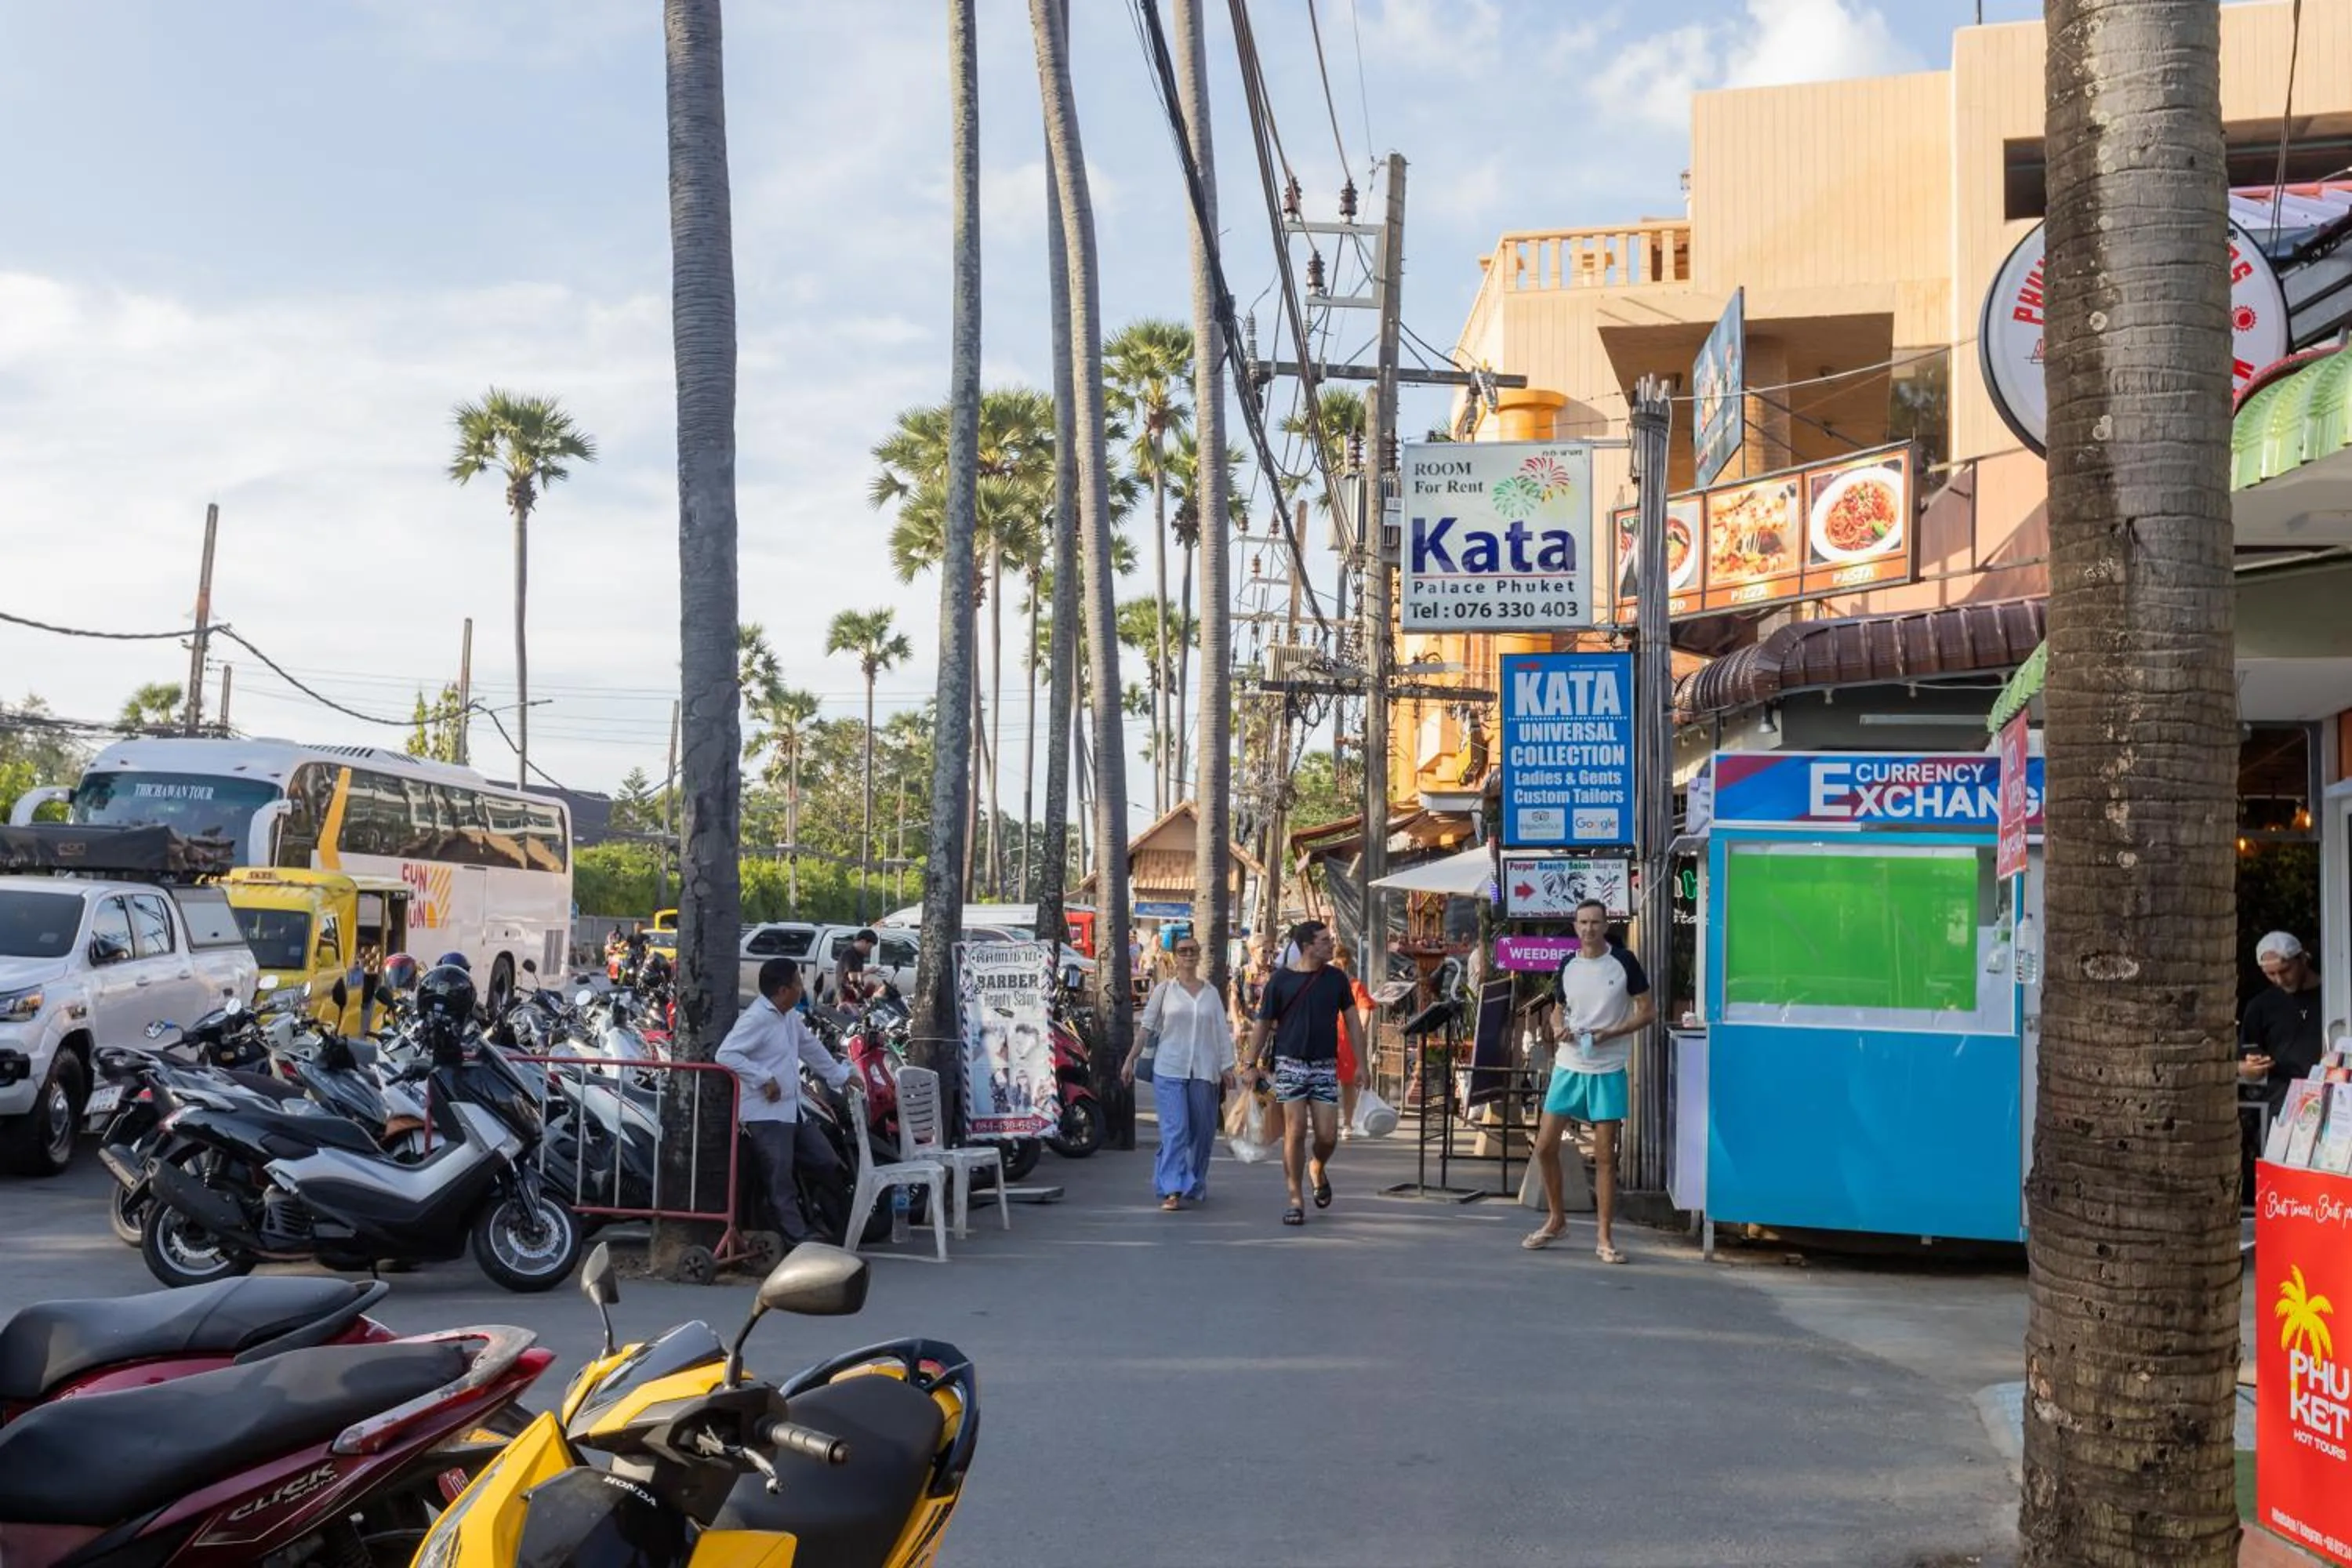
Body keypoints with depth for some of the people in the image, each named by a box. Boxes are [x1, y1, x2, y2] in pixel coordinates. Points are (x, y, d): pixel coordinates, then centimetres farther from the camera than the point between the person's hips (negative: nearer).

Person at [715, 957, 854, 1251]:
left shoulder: (789, 1018, 14)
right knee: (780, 1182, -8)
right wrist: (764, 1078, -24)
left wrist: (840, 1076, 33)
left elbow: (811, 1047, 29)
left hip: (793, 1111, 10)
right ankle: (799, 1243, -7)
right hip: (765, 1115, -10)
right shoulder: (756, 1018, -16)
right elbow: (725, 1054, -25)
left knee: (828, 1165, 12)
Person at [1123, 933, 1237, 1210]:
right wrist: (1131, 1059, 0)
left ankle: (1196, 1184, 25)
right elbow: (1146, 1027, 6)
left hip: (1204, 1071, 3)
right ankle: (1172, 1190, -15)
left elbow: (1222, 1032, 11)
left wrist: (1227, 1067, 5)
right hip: (1169, 1070, -3)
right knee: (1175, 1130, -12)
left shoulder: (1211, 992, 11)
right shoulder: (1164, 990, 6)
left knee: (1203, 1131, 8)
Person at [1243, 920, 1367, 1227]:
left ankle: (1318, 1168, 32)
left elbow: (1352, 1021, 11)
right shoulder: (1281, 980, -2)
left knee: (1328, 1136, -3)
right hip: (1289, 1064, -2)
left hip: (1325, 1066, 2)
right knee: (1295, 1132, -6)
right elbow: (1263, 1025, 4)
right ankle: (1295, 1200, 5)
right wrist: (1252, 1065, 0)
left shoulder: (1336, 979, 5)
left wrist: (1361, 1063, 6)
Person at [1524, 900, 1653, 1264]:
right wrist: (1560, 1028, -5)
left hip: (1608, 1069, -4)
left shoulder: (1624, 962, -5)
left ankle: (1605, 1239, 9)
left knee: (1605, 1156, 0)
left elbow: (1648, 1011, -2)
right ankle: (1556, 1220, 24)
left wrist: (1610, 1033, -15)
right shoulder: (1567, 965, 6)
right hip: (1568, 1066, 4)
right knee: (1545, 1146, 4)